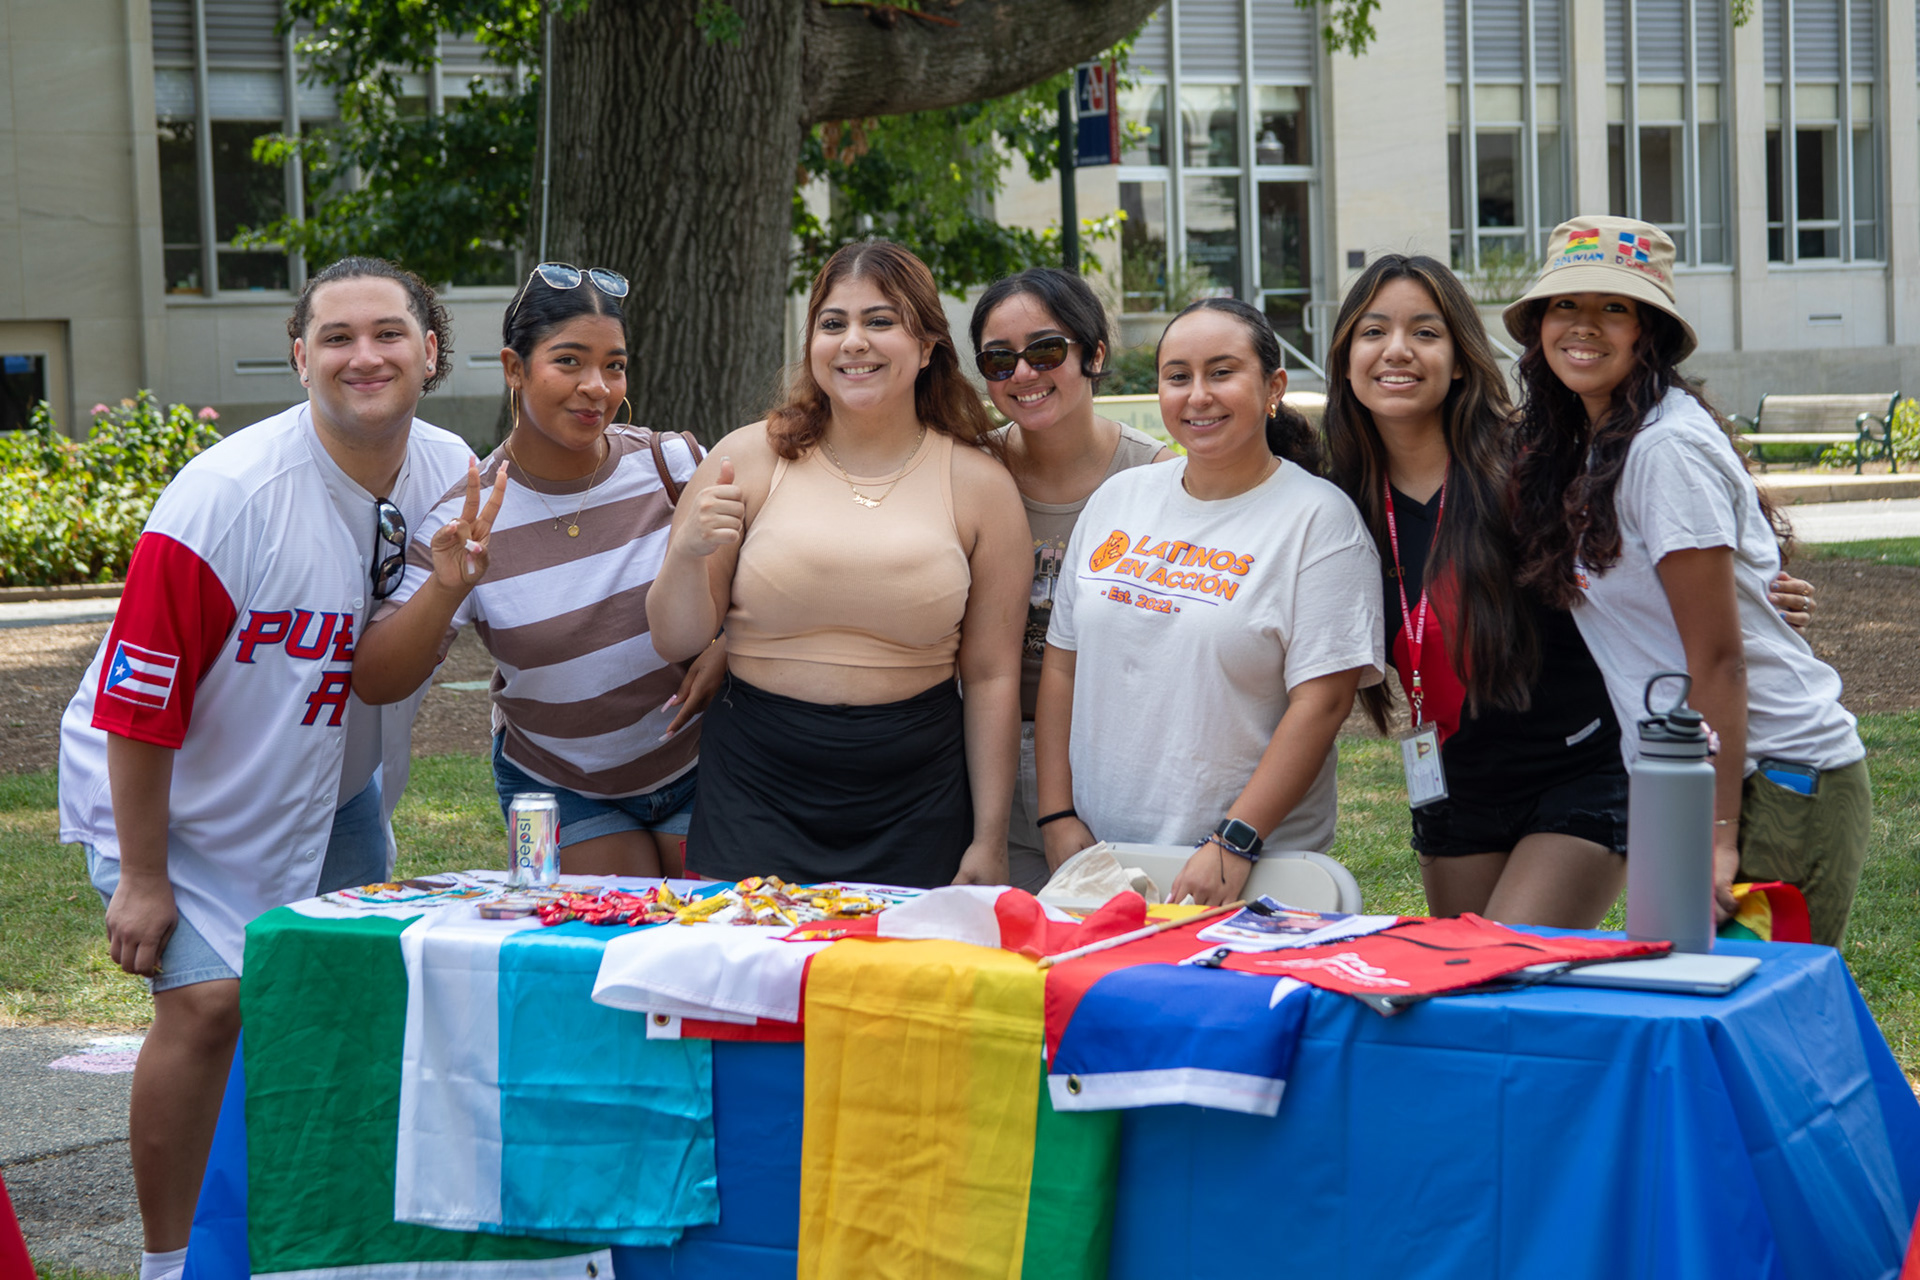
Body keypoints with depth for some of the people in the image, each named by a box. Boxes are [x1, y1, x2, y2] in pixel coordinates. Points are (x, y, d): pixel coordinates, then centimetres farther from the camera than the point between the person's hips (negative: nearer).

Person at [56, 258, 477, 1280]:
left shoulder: (453, 476, -9)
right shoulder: (224, 498, -28)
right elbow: (138, 702, -23)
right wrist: (142, 877, -19)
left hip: (332, 788, 6)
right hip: (171, 791, -6)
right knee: (206, 1000, -17)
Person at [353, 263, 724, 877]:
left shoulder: (669, 464, -12)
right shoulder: (466, 521, -15)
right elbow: (374, 684, -18)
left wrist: (724, 648, -14)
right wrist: (446, 589, -35)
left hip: (698, 770, 1)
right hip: (561, 790, -1)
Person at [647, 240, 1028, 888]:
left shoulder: (979, 484, 2)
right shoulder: (750, 458, 1)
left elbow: (992, 676, 3)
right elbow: (676, 641, 4)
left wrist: (989, 840, 0)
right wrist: (686, 555, -16)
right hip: (756, 785, 0)